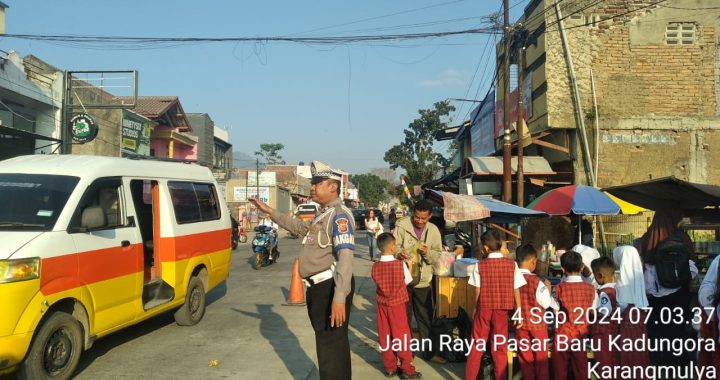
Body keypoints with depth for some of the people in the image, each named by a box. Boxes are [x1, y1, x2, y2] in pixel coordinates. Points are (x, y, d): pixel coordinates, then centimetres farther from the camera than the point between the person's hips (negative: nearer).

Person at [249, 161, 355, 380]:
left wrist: (339, 298, -34)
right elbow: (300, 228, 33)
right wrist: (270, 211, 29)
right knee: (329, 341, 21)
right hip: (318, 287, 10)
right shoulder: (324, 214, 16)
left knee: (331, 344, -2)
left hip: (330, 288, -10)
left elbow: (345, 257, -26)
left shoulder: (340, 215, -16)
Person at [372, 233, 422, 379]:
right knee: (401, 336, 7)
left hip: (382, 304, 3)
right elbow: (407, 282, -4)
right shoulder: (400, 264, -16)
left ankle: (390, 367, 22)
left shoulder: (375, 266, -9)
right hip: (397, 304, -3)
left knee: (385, 336, 12)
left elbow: (378, 283, 3)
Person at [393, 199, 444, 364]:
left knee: (426, 318, 14)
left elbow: (438, 255, 2)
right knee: (403, 317, 10)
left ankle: (429, 351, 29)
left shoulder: (434, 230, 2)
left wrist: (428, 252, -19)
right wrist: (399, 253, -35)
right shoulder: (402, 225, -10)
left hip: (423, 281, 3)